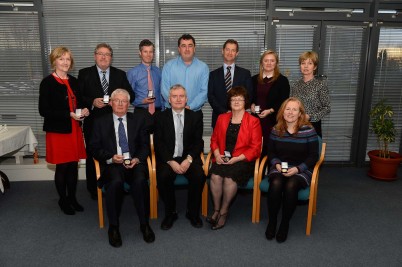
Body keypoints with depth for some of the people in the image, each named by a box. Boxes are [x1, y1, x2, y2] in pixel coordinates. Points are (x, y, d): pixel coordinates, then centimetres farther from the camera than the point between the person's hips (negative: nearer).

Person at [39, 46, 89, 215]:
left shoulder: (73, 81, 9)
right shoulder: (47, 82, -9)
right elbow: (44, 110, -13)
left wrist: (83, 110, -3)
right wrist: (69, 114, -21)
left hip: (75, 130, 5)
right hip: (58, 131, -5)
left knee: (73, 166, 10)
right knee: (62, 167, 5)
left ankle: (72, 198, 26)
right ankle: (63, 200, 23)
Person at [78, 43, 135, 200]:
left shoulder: (120, 74, 10)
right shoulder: (84, 74, 6)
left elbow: (130, 95, 6)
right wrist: (92, 102, -16)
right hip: (93, 122, 0)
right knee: (93, 156, 9)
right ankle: (94, 190, 23)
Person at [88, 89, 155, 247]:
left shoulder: (138, 119, 14)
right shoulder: (100, 122, 12)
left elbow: (145, 145, 10)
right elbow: (94, 148, 6)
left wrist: (137, 159, -10)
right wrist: (111, 157, -12)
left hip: (135, 162, 1)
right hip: (112, 164, 0)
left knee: (140, 181, -32)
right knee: (116, 182, -34)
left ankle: (144, 224, -14)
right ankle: (113, 227, -15)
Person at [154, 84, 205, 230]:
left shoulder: (195, 117, 7)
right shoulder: (161, 117, 5)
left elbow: (198, 142, 3)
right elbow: (159, 143, -1)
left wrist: (189, 159, -15)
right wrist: (171, 161, -15)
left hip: (188, 157, 1)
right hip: (167, 158, 0)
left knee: (199, 176, -27)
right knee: (163, 177, -29)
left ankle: (193, 213, -3)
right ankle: (170, 213, -5)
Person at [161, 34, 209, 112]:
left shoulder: (203, 67, 0)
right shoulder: (168, 66, 1)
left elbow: (204, 91, -5)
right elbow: (165, 90, -4)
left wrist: (190, 107, -16)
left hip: (195, 112, 0)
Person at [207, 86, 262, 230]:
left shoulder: (253, 121, 0)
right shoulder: (222, 118, 14)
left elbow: (255, 148, -4)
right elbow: (214, 139, 16)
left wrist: (236, 159, -15)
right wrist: (217, 154, -5)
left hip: (243, 160, -3)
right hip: (223, 158, 3)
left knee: (229, 178, -30)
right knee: (215, 176, -27)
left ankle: (223, 212, -9)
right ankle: (216, 210, -8)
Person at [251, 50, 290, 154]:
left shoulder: (282, 80, 2)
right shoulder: (254, 79, 14)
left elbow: (284, 102, -2)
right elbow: (250, 97, 21)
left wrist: (270, 110, -15)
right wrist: (252, 105, -1)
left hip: (274, 120, -3)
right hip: (257, 119, 3)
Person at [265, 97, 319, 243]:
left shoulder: (309, 131, -6)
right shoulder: (276, 130, 3)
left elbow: (313, 156, -4)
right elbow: (271, 152, 10)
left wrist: (297, 168, -16)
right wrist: (276, 164, -10)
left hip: (301, 170, -2)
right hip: (279, 168, 2)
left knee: (290, 186, -33)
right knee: (275, 184, -30)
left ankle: (285, 224, -12)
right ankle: (271, 222, -11)